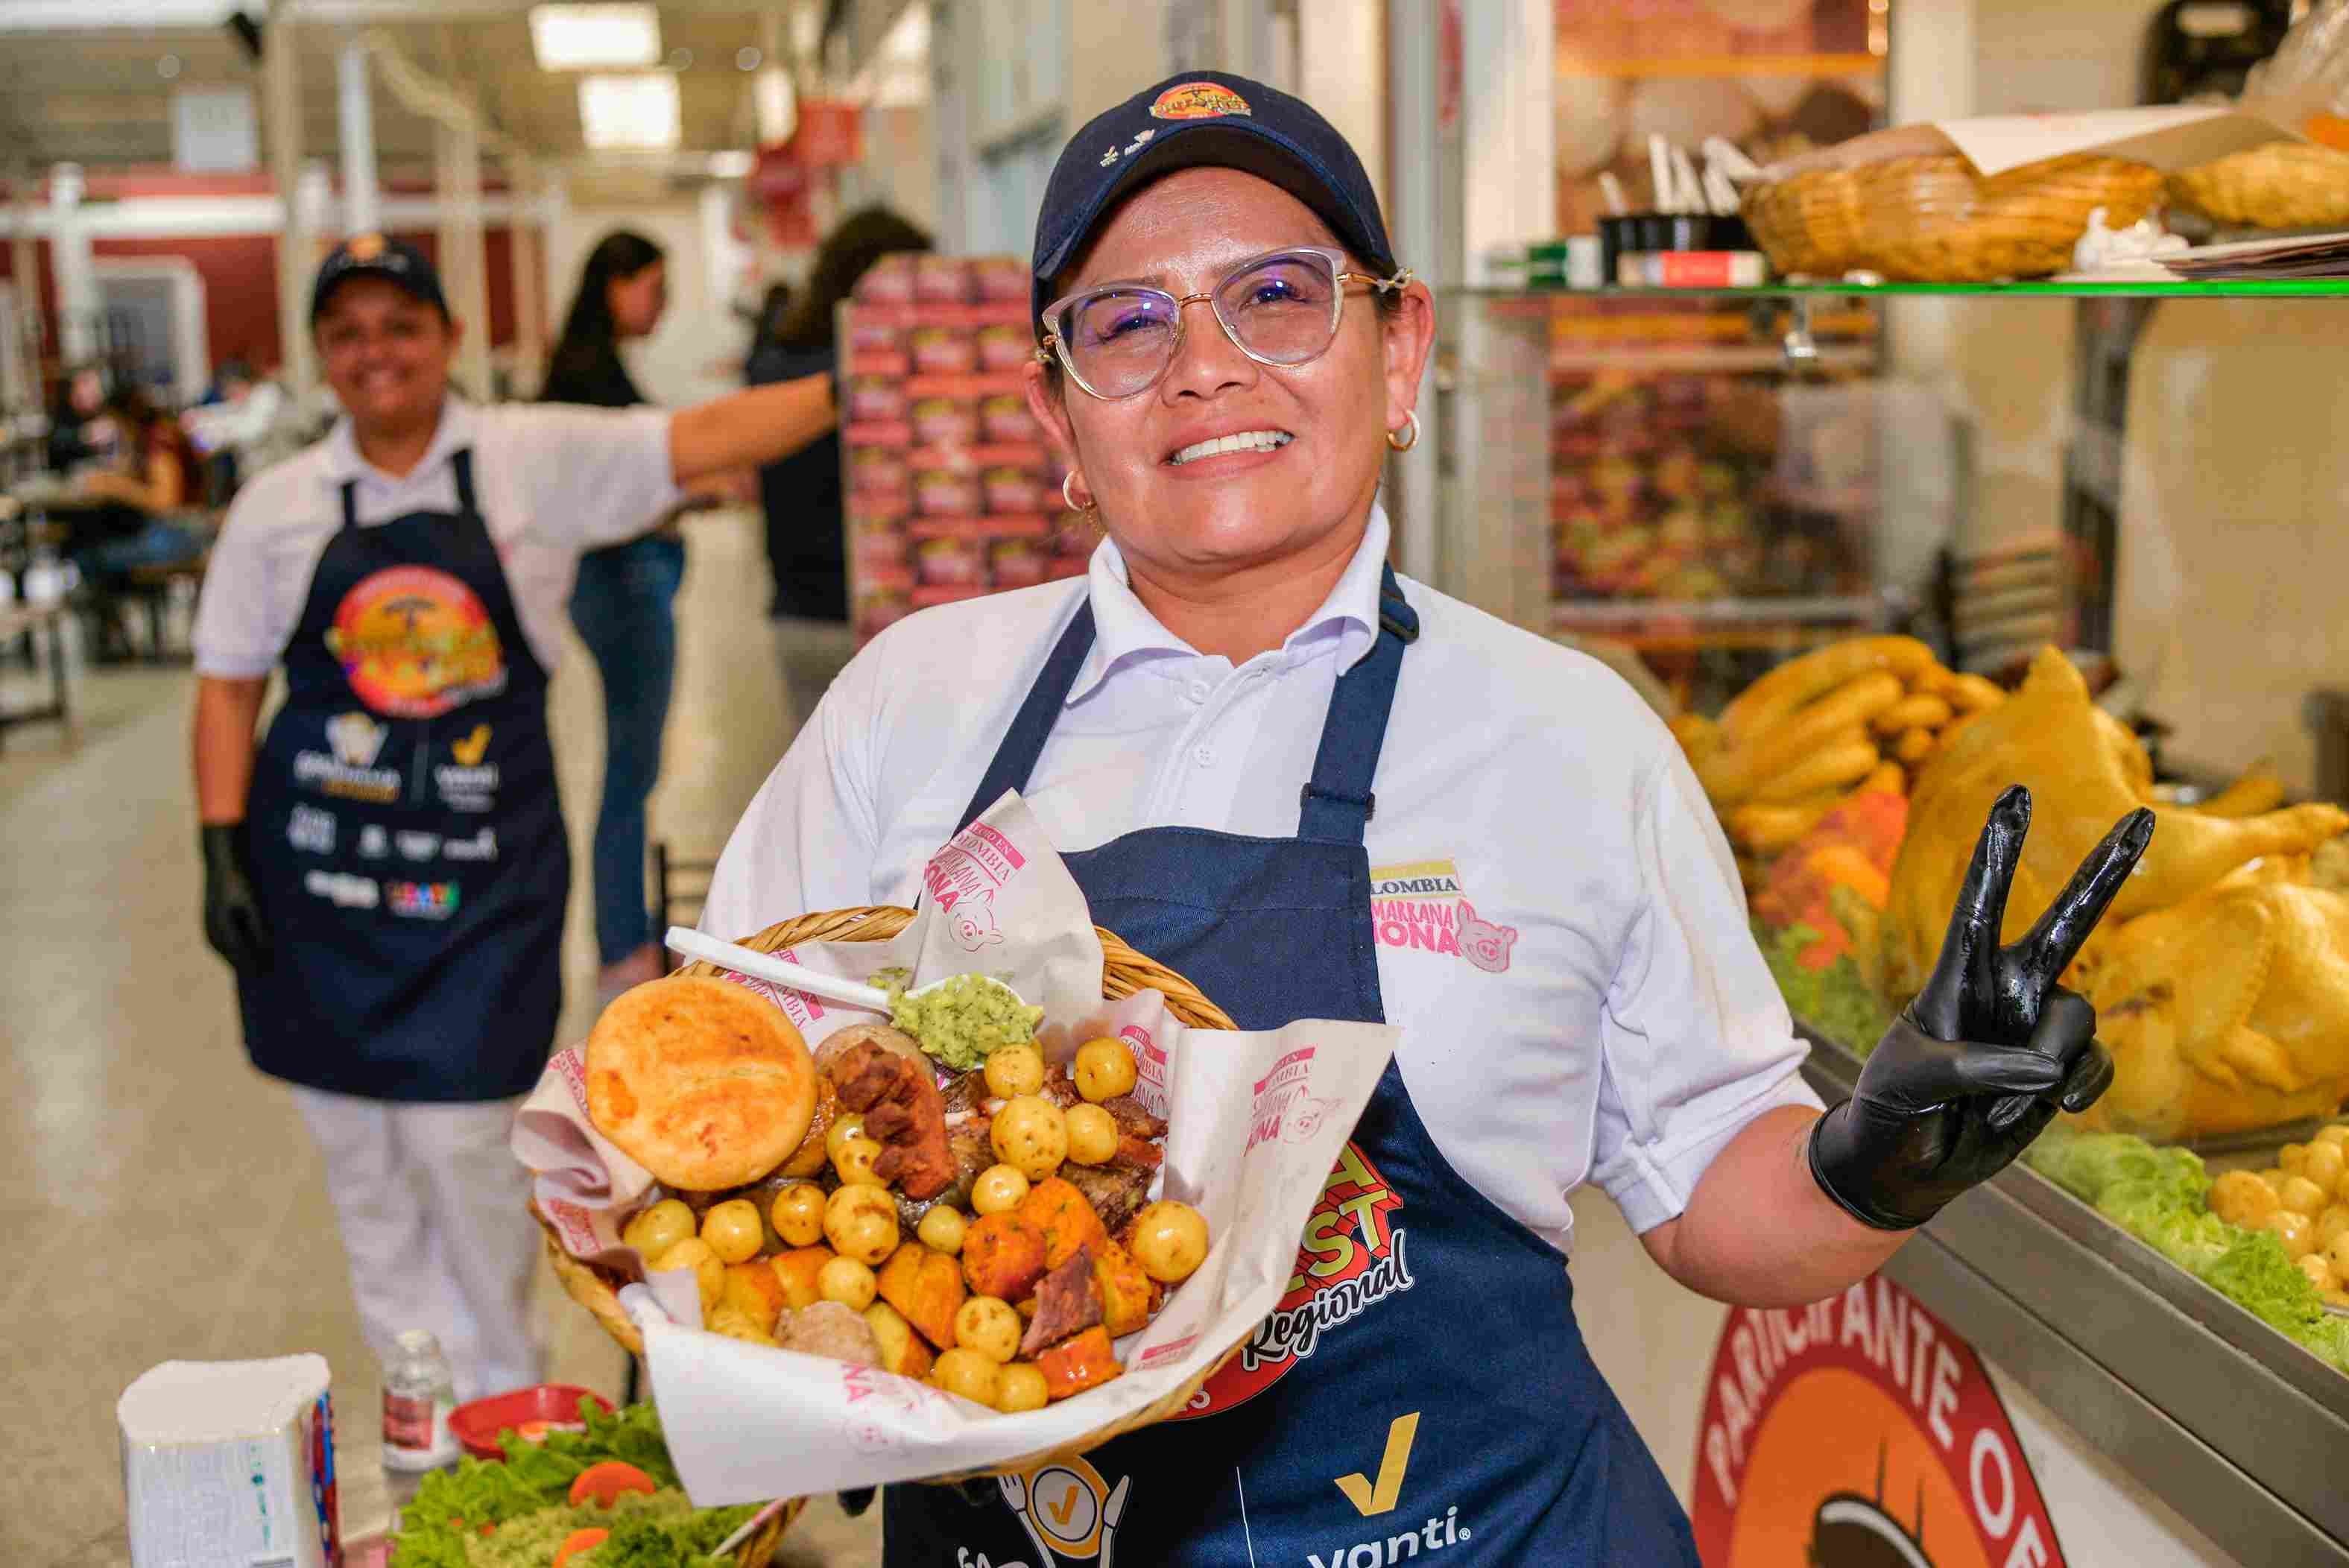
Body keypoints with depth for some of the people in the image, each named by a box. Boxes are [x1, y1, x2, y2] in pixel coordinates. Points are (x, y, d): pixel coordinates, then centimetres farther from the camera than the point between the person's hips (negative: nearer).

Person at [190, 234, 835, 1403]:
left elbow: (707, 438, -8)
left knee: (462, 1134, -3)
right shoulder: (280, 506, 4)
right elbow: (228, 685, 8)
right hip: (320, 862, 3)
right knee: (352, 1135, 10)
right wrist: (221, 849, 1)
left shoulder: (534, 461, -2)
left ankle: (501, 1405, 20)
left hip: (483, 863, -2)